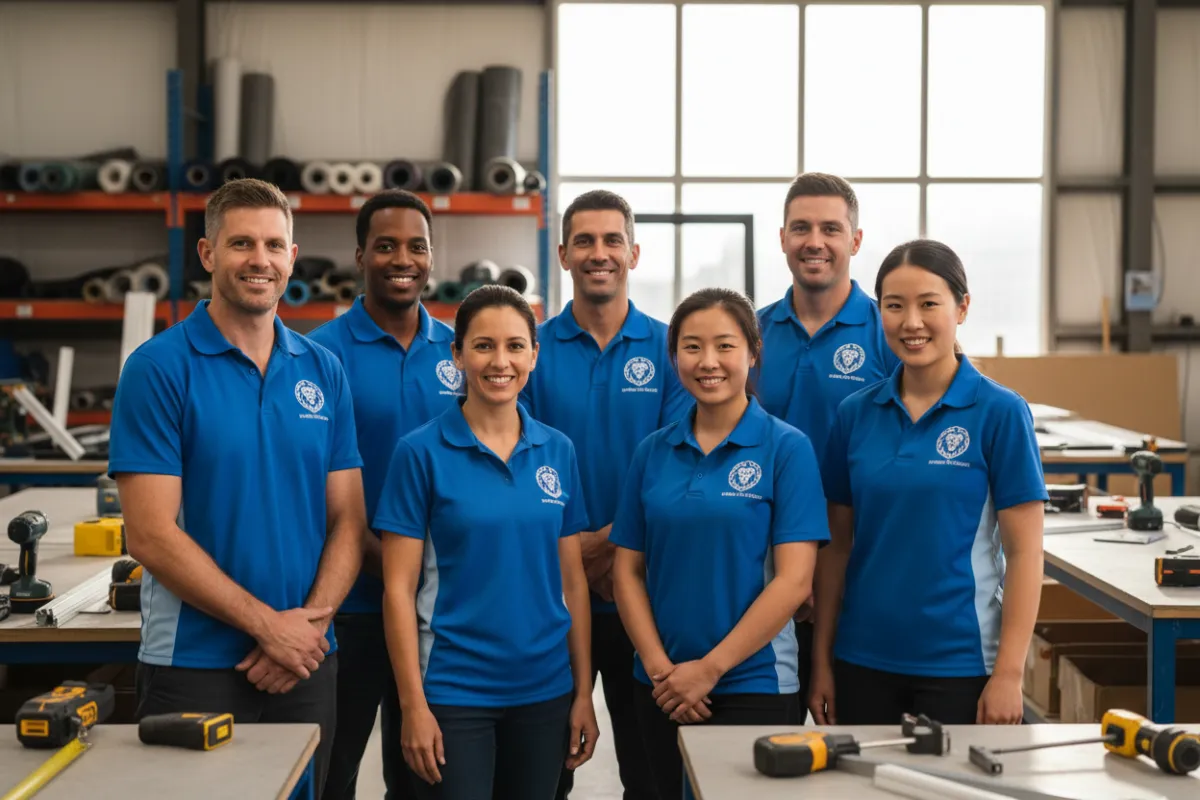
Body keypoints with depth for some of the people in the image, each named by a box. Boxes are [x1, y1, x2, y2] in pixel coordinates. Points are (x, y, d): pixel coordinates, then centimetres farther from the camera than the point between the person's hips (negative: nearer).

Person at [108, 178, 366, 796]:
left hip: (308, 665, 4)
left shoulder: (323, 370, 7)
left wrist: (311, 622, -10)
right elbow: (152, 537, -13)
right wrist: (271, 626, -14)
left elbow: (348, 520, 6)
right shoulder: (158, 368, -7)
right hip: (194, 669, -4)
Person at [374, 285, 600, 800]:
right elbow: (398, 589, -7)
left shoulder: (558, 452, 4)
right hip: (453, 692, -4)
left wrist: (583, 692, 5)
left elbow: (572, 581, 7)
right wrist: (412, 704, -11)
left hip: (544, 691, 4)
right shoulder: (421, 453, -7)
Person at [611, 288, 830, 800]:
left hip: (755, 685, -4)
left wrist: (709, 669, -13)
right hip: (662, 690, 4)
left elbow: (794, 580, -12)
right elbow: (628, 570, 5)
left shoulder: (787, 448, -7)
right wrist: (659, 667, -7)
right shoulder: (652, 453, 5)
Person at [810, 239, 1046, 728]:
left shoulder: (999, 412, -7)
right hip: (862, 662, 3)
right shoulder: (856, 413, 3)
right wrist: (821, 660, 5)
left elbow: (1024, 553, -8)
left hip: (959, 664, -3)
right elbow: (837, 545, 7)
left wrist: (1008, 674, -12)